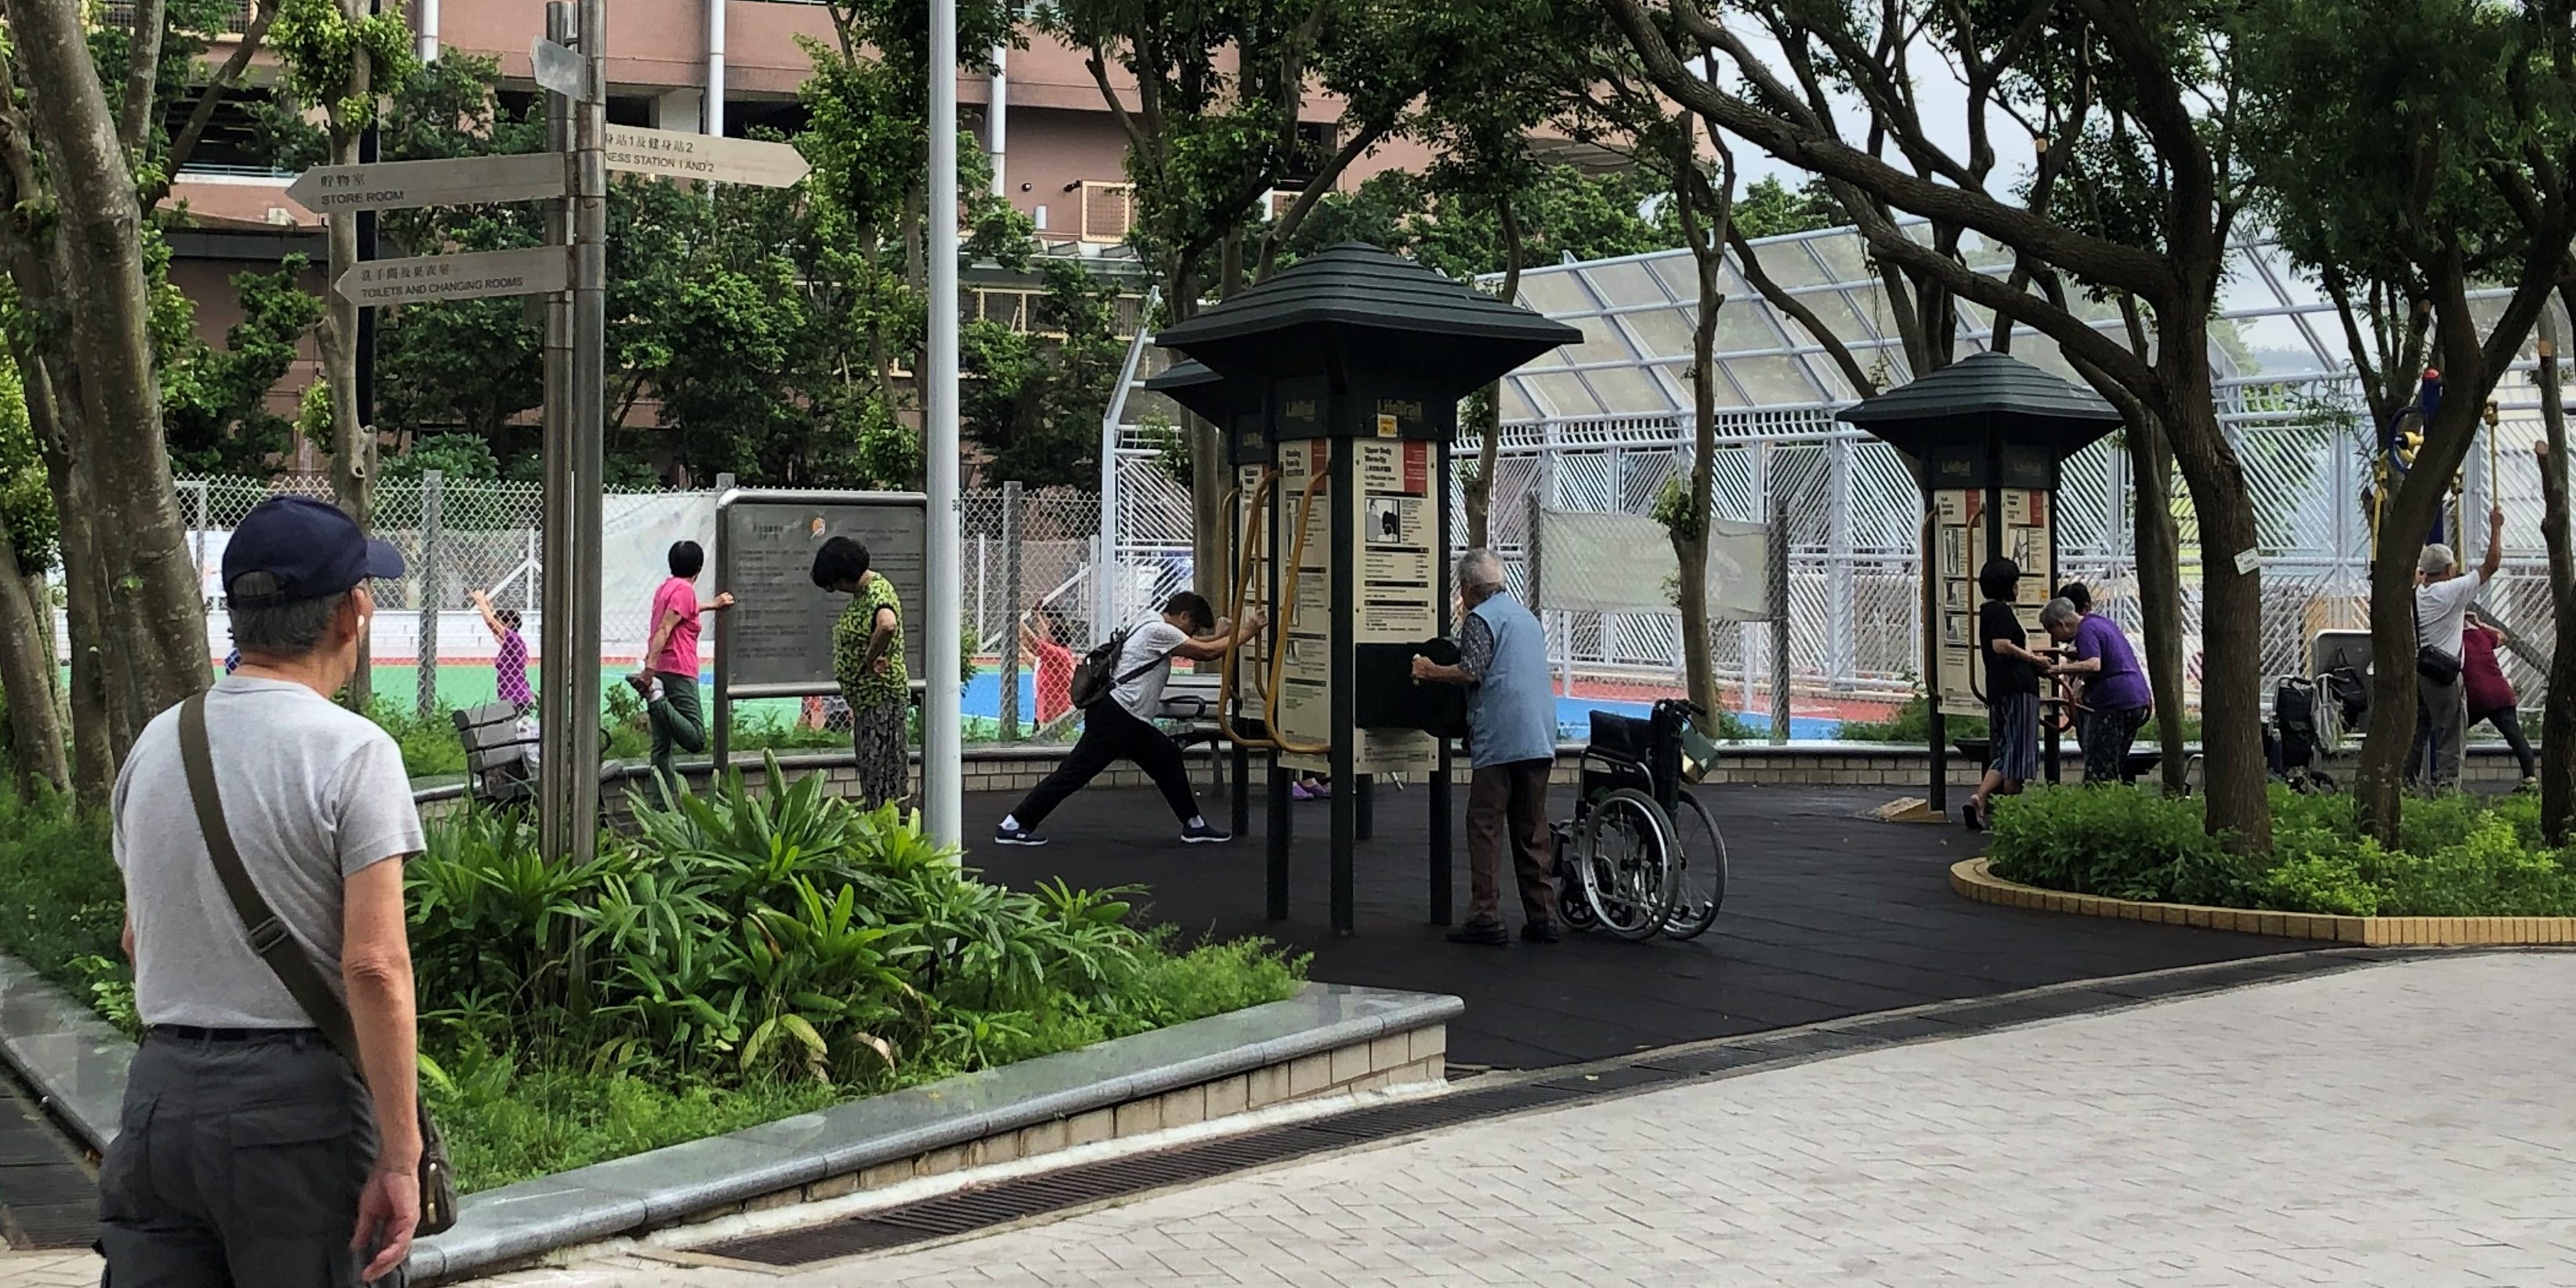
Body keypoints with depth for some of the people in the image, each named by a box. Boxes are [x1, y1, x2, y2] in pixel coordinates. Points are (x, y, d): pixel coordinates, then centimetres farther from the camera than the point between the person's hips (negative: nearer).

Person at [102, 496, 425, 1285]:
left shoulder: (157, 742, 10)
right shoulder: (350, 752, -11)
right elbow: (374, 967, -17)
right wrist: (399, 1157, -15)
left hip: (158, 1093, 6)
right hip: (297, 1101, -6)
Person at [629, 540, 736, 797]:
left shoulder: (665, 589, 20)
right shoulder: (685, 590, -6)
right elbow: (664, 629, -18)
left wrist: (711, 605, 57)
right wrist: (650, 668, -26)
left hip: (658, 671, 9)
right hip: (678, 672, -9)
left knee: (662, 747, 6)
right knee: (696, 740, -13)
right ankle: (657, 699, -26)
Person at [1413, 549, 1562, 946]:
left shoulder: (1480, 618, -4)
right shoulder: (1527, 616, 22)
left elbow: (1471, 673, -16)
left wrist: (1430, 672, -2)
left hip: (1500, 739, -8)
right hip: (1540, 738, 8)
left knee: (1486, 827, -4)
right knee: (1533, 830, 11)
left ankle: (1486, 917, -7)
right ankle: (1542, 917, 11)